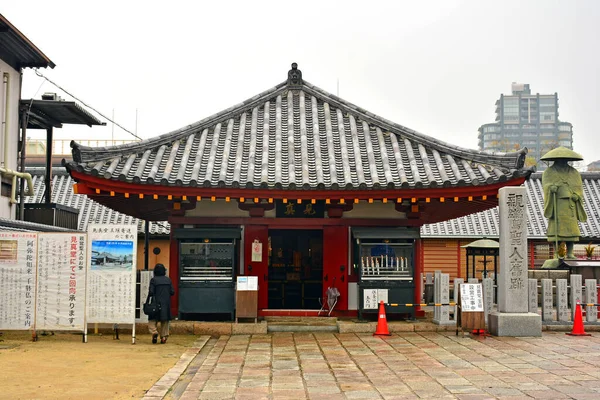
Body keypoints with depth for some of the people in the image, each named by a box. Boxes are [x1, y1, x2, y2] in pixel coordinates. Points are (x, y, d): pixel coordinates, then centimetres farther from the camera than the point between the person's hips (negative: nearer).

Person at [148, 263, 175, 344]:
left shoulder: (153, 280, -8)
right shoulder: (168, 280, 3)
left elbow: (151, 292, -12)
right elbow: (172, 292, 2)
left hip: (156, 303, -3)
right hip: (166, 304, 3)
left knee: (152, 319, 6)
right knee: (165, 321, 11)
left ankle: (154, 332, -16)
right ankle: (164, 336, 7)